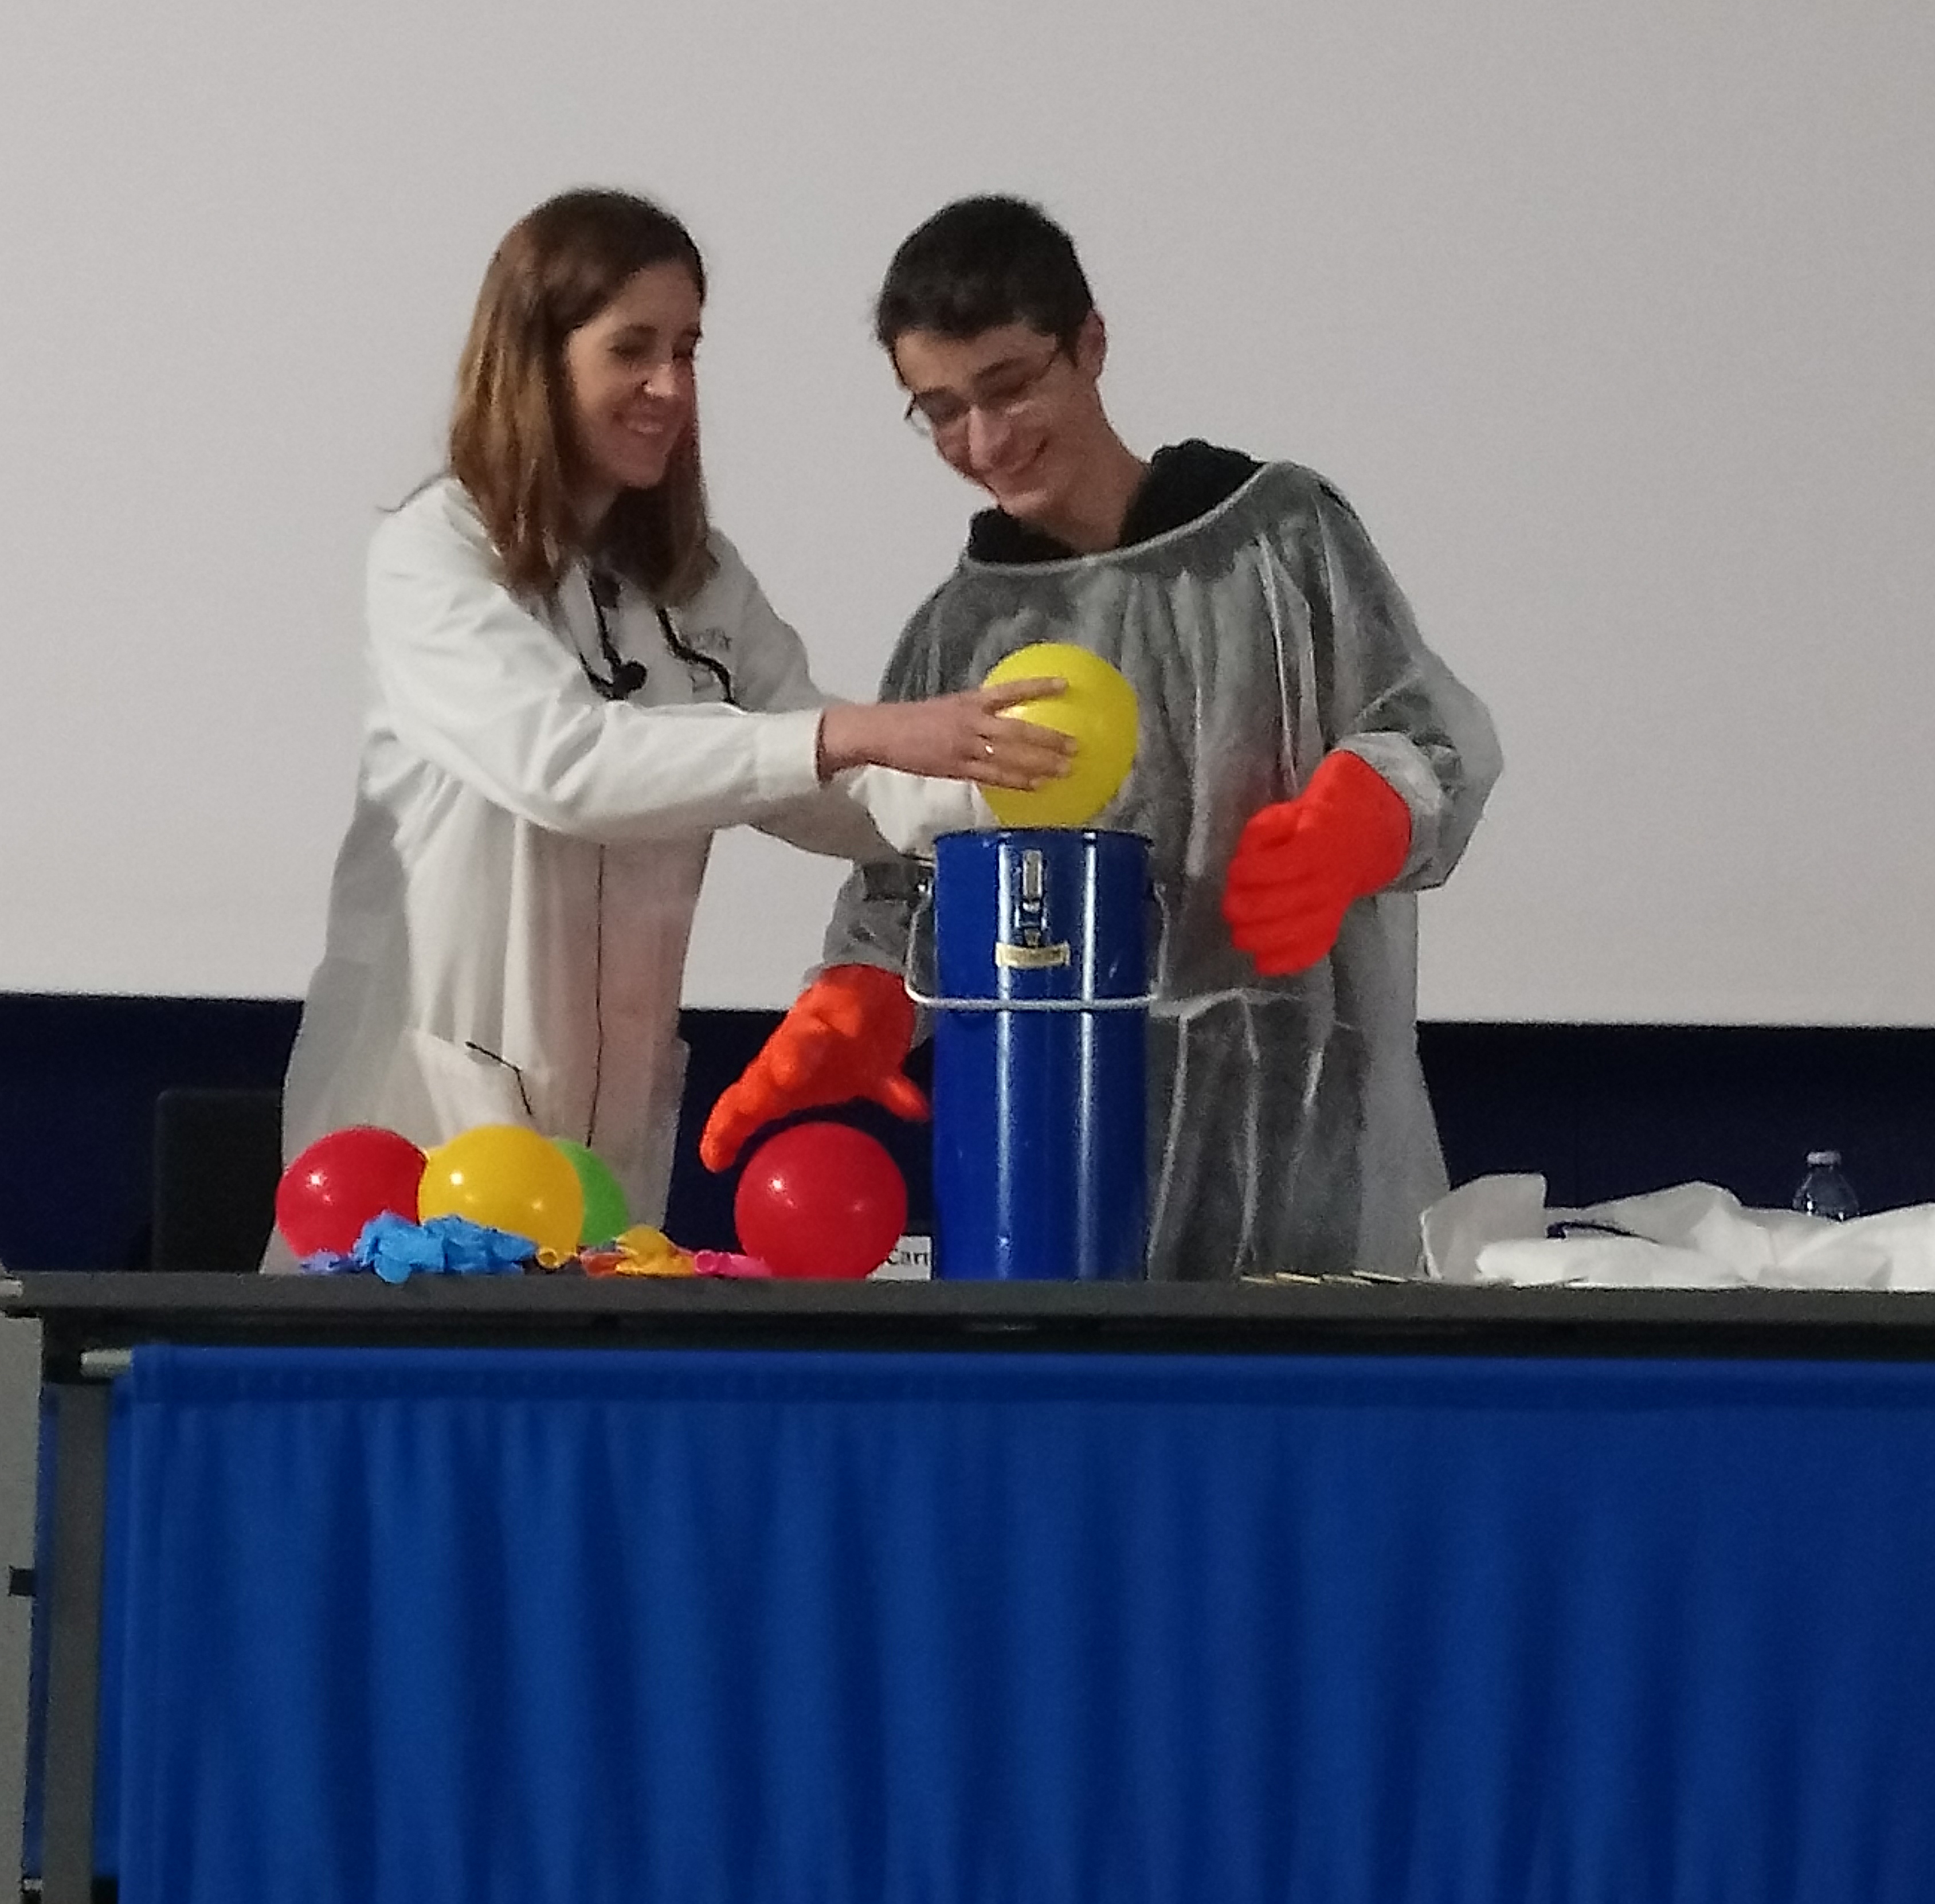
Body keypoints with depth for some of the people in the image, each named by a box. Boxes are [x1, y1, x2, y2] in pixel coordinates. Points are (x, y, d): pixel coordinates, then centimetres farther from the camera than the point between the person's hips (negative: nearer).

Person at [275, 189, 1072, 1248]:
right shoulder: (432, 556, -10)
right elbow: (561, 762, -25)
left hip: (616, 1103, 5)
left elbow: (818, 791, 3)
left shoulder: (699, 581, 10)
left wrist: (992, 793, -18)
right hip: (431, 1092, -5)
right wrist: (855, 735, -33)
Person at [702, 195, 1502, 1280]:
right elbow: (903, 886, 12)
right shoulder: (957, 637, 13)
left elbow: (1435, 737, 2)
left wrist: (1343, 833, -20)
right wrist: (843, 1026, -8)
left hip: (1298, 1117, -2)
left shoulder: (1279, 533, 6)